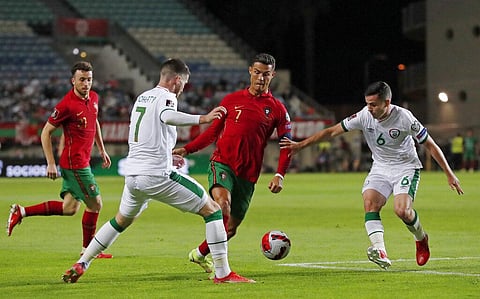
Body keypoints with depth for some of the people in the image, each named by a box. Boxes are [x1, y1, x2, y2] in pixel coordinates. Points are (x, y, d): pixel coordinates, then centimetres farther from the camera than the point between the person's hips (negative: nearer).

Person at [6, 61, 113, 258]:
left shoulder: (93, 97, 6)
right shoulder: (66, 105, -18)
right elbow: (46, 133, -12)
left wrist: (102, 150, 24)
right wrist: (51, 164, -14)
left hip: (82, 161, 9)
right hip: (75, 162, -9)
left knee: (70, 208, 9)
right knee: (95, 203, -2)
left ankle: (21, 212, 12)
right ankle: (88, 249, 13)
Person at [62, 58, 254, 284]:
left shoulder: (141, 98, 19)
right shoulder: (166, 97, -5)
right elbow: (167, 116, -30)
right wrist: (202, 119, -36)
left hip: (132, 175, 8)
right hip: (157, 176, -8)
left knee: (122, 220, 32)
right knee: (212, 210, -1)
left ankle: (80, 265, 30)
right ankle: (223, 273, -7)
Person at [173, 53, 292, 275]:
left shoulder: (277, 109, 7)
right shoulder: (231, 100, 9)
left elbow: (286, 144, 8)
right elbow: (213, 131, 18)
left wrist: (279, 175, -5)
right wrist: (186, 149, 8)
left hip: (248, 174, 2)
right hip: (222, 163, -1)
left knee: (231, 227, 5)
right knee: (223, 205, -29)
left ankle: (201, 254, 31)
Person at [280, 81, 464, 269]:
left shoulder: (404, 118, -20)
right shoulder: (364, 116, -12)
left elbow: (431, 145, -11)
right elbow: (332, 131, -4)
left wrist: (449, 175, -9)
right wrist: (301, 145, -9)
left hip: (406, 167, -4)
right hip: (380, 167, 4)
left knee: (402, 210, -24)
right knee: (370, 202, -23)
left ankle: (421, 239, 8)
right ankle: (380, 252, -35)